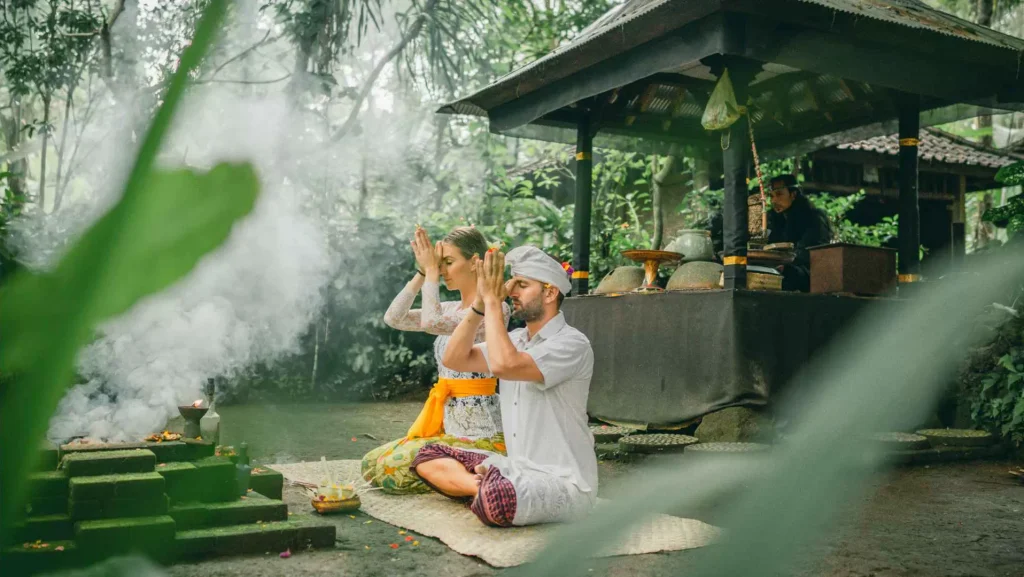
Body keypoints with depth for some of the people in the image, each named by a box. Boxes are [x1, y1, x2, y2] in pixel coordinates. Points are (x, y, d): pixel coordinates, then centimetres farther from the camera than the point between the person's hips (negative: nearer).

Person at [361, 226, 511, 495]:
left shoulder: (493, 308, -15)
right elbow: (394, 318, 6)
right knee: (372, 463, 5)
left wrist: (431, 271, -14)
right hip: (448, 427, 9)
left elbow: (431, 322, -27)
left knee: (391, 470, -17)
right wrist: (422, 273, 0)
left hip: (480, 435, -9)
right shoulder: (452, 309, 11)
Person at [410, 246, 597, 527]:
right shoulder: (516, 339, 10)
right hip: (518, 468, 8)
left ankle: (486, 490, -7)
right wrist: (480, 303, -6)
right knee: (428, 456, 5)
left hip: (563, 484, -8)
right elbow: (455, 359, 3)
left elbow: (503, 365, -31)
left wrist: (493, 301, -21)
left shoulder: (572, 344, -16)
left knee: (493, 501, -38)